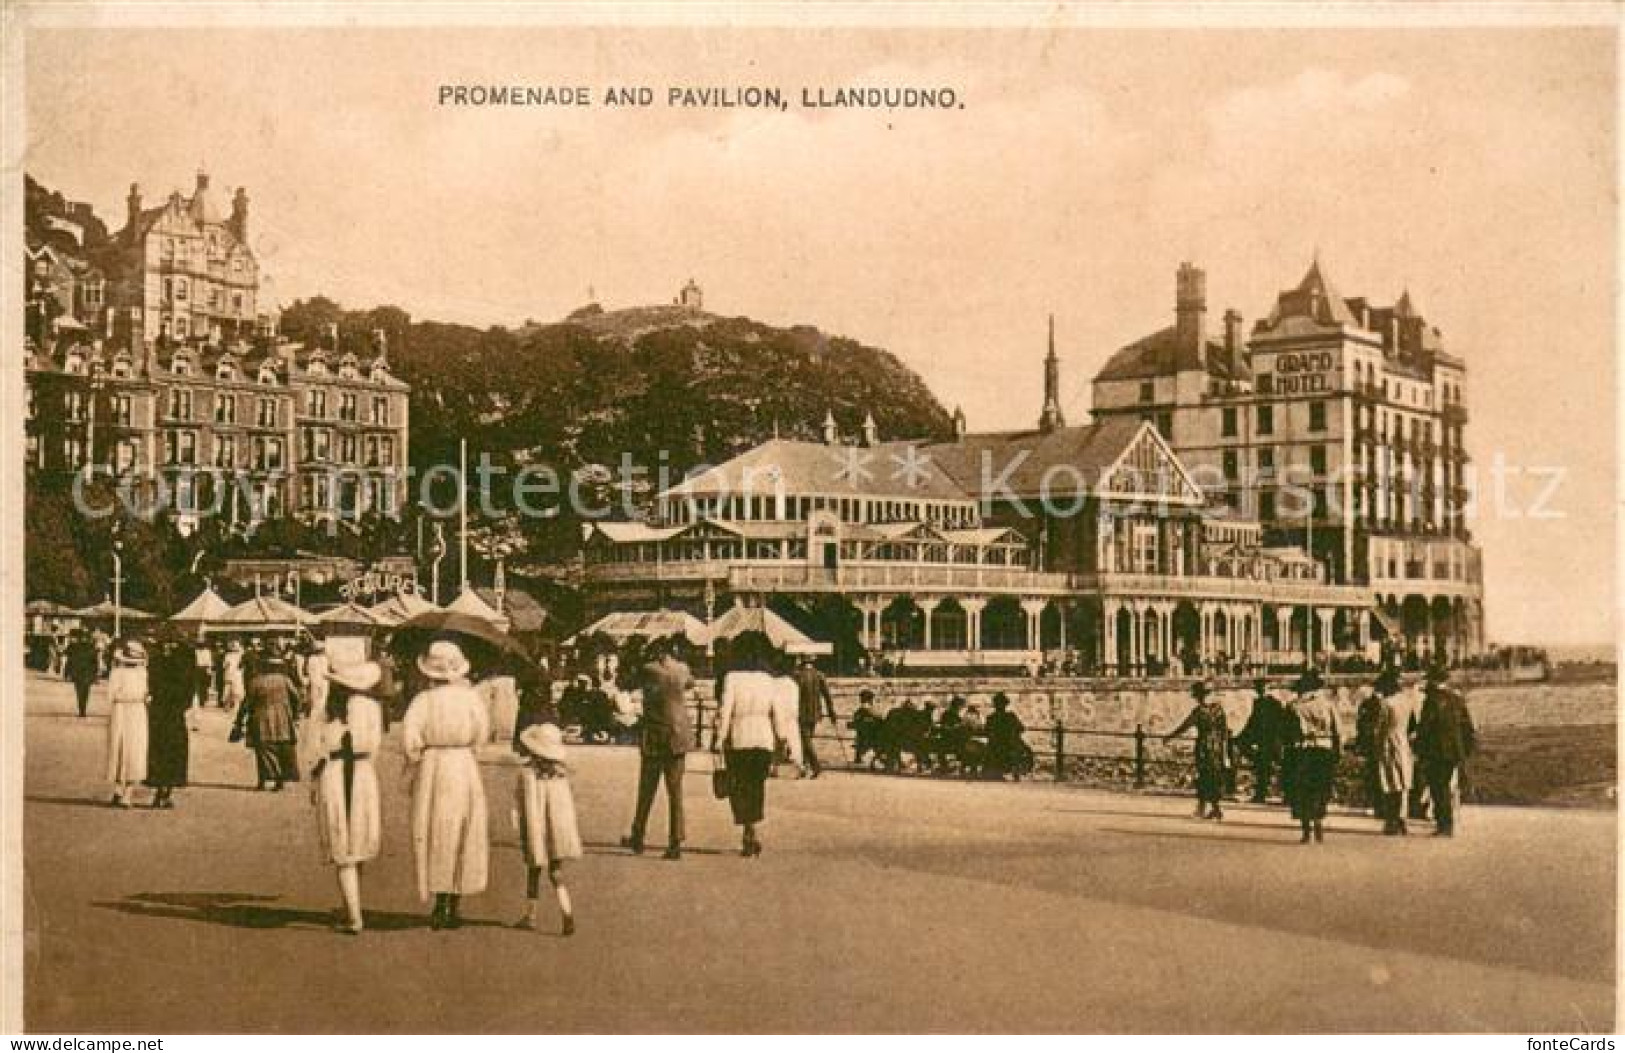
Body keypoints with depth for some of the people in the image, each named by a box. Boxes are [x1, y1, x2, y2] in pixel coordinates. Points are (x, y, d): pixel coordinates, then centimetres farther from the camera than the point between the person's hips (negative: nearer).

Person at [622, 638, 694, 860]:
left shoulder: (648, 671, -8)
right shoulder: (681, 670, 1)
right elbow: (690, 682, 23)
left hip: (653, 739, -2)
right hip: (677, 738, 2)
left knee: (646, 791, 12)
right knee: (675, 792, 4)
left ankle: (638, 838, 23)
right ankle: (675, 843, 0)